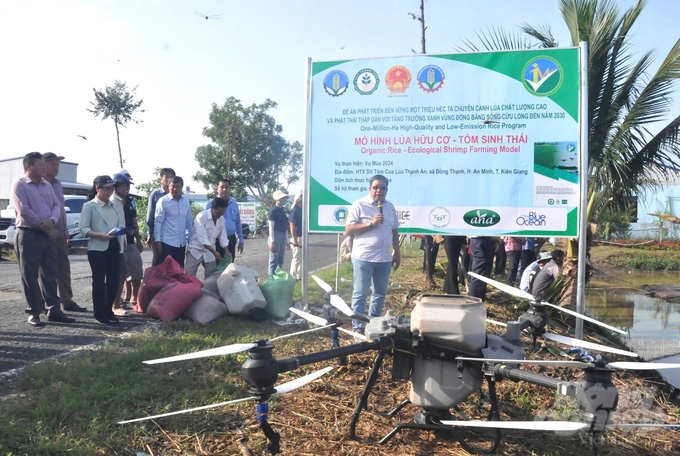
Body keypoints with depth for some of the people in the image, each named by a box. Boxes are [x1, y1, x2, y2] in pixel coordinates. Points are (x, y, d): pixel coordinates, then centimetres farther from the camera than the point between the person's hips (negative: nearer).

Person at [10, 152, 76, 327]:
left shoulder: (47, 185, 14)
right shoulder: (19, 185, -6)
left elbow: (56, 205, 8)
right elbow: (24, 211, -15)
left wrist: (52, 221, -13)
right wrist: (45, 227, -12)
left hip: (48, 235, 6)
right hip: (28, 235, -6)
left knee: (50, 274, 7)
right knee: (30, 276, 1)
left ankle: (53, 309, 12)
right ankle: (33, 313, 8)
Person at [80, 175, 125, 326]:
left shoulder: (115, 206, 15)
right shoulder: (89, 206, -2)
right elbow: (83, 229, -9)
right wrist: (100, 235, -23)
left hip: (114, 247, 5)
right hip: (98, 248, -5)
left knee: (114, 279, 6)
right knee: (99, 280, 0)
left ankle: (108, 310, 20)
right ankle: (99, 314, 7)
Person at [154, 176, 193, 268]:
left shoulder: (186, 200, 6)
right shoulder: (163, 201, -8)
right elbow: (158, 222, -7)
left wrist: (190, 238, 11)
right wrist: (157, 240, -11)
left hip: (181, 242, 5)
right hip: (167, 242, -5)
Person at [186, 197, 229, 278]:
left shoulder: (221, 219, -2)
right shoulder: (201, 217, -22)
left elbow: (223, 237, 4)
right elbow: (203, 239, -26)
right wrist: (214, 252, -29)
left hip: (209, 252, 6)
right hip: (196, 251, -5)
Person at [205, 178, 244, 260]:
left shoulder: (234, 204, 10)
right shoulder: (211, 204, -5)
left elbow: (238, 223, 16)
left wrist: (241, 241, 15)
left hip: (231, 240, 5)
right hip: (216, 240, -5)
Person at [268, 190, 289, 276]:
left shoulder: (282, 211, 15)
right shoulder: (273, 211, -10)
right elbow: (271, 227, -14)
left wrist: (286, 241, 19)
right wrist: (272, 241, -20)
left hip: (282, 237, 8)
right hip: (276, 237, -8)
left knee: (280, 261, 13)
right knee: (274, 260, -4)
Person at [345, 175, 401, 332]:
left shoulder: (390, 207, 10)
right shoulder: (359, 205, -8)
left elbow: (394, 230, 18)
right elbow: (348, 230, -12)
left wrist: (397, 252, 14)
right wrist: (370, 224, -19)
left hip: (384, 258, 6)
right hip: (364, 257, -6)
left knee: (380, 293, 14)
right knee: (360, 294, 2)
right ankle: (357, 327, 9)